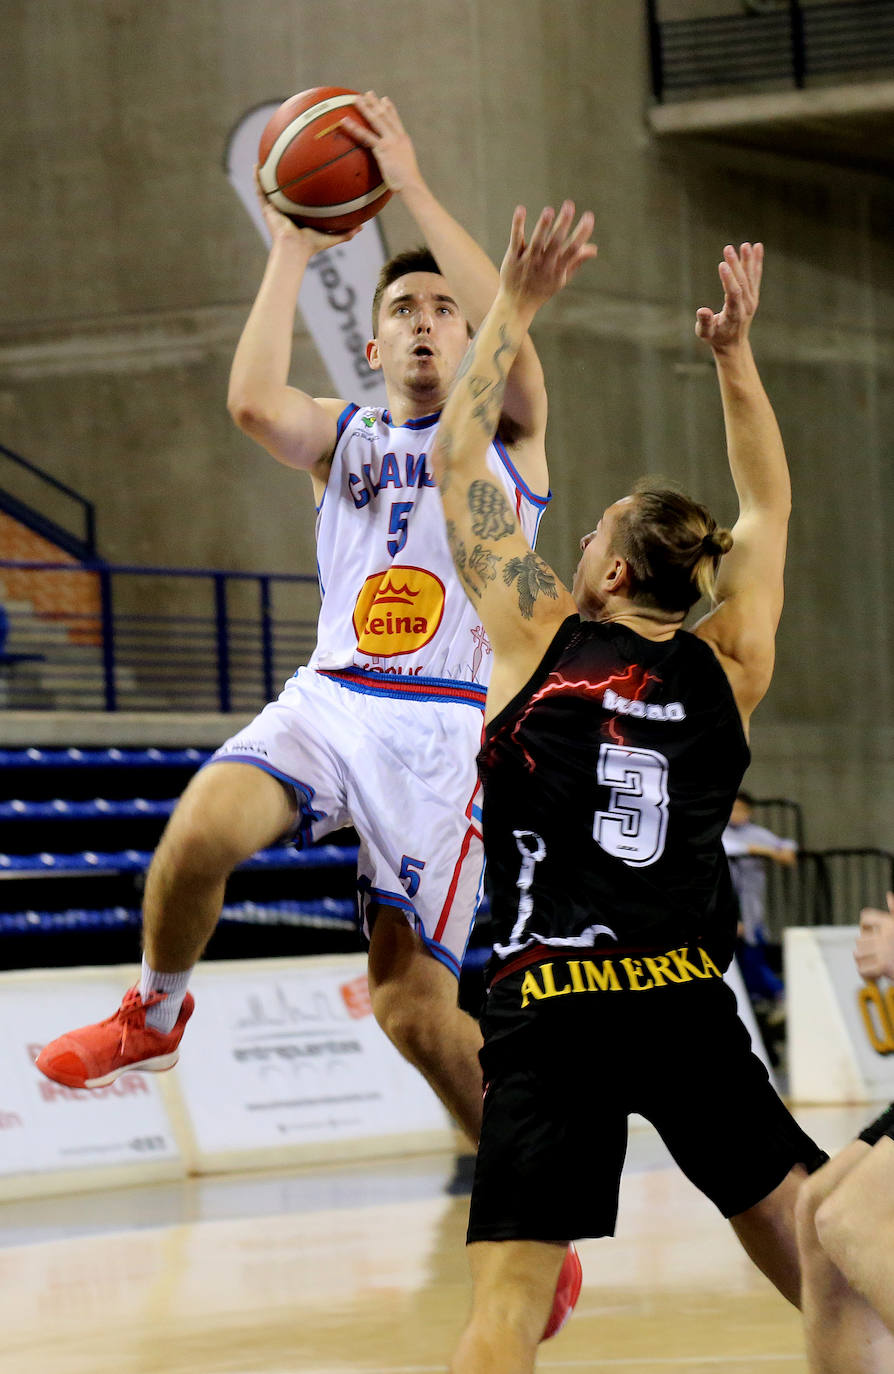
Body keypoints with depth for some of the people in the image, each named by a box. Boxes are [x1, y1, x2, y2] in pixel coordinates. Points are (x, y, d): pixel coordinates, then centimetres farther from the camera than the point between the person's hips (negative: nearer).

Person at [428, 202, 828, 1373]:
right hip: (689, 1010, 3)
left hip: (550, 1012, -3)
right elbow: (766, 509, 26)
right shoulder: (728, 665, 9)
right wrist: (735, 355, 29)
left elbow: (457, 464, 9)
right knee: (826, 1266, 15)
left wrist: (514, 310, 14)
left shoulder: (542, 637, 3)